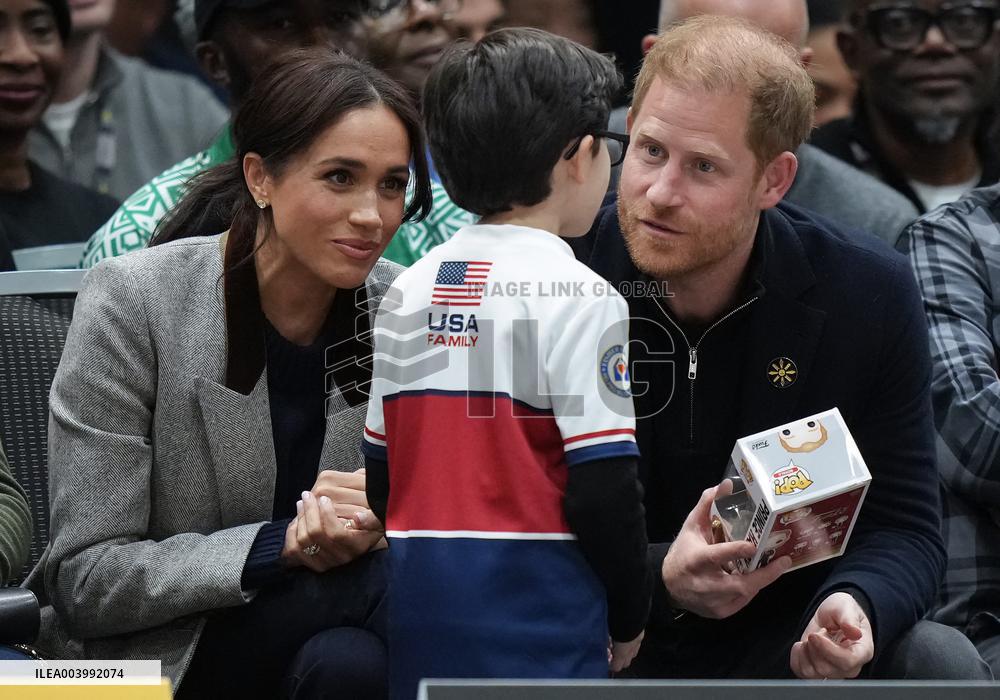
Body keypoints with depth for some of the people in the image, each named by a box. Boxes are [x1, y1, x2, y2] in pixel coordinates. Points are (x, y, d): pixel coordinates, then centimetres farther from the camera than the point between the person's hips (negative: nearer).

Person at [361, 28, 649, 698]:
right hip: (540, 637, -6)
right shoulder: (577, 297, -10)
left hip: (420, 629, 6)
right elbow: (603, 489, -13)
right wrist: (631, 618, 2)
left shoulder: (408, 292, 9)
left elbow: (379, 477, 12)